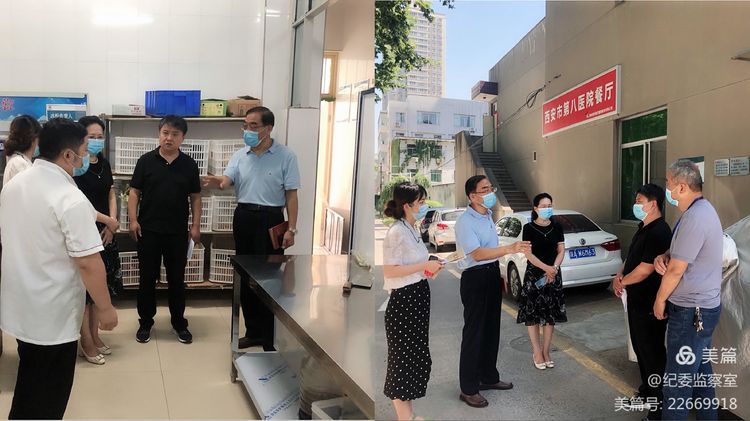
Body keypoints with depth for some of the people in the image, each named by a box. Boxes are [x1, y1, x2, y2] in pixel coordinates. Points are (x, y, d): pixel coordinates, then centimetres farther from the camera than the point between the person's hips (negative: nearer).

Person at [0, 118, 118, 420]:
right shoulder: (71, 199, -24)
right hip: (52, 314, -8)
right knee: (47, 396, 10)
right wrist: (105, 308, -14)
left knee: (28, 383, 27)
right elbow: (88, 263, -25)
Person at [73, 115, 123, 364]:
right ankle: (86, 343, 13)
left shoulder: (104, 164, 10)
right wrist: (108, 220, -12)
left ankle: (95, 336, 27)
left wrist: (112, 223, -3)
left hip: (105, 232, 7)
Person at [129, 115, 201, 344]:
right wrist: (133, 220, -8)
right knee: (147, 278, 8)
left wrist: (196, 226, 0)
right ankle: (145, 323, 23)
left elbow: (195, 197, 6)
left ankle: (179, 323, 23)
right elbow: (134, 191, 2)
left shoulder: (189, 164, 3)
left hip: (178, 232, 1)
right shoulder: (146, 160, 0)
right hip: (148, 230, -1)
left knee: (177, 279, 10)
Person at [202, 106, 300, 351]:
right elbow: (227, 180, -7)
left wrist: (291, 229, -10)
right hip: (244, 216, 5)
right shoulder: (240, 156, 8)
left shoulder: (285, 156, -3)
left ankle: (271, 338, 9)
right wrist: (218, 182, -32)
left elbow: (291, 195, -4)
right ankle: (254, 331, 25)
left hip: (271, 219, -5)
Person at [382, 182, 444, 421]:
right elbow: (389, 271, -23)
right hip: (403, 301, -10)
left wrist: (429, 267, 6)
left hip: (418, 298, 10)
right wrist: (424, 266, -20)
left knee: (416, 356, 16)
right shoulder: (396, 233, -17)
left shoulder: (412, 231, 12)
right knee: (402, 357, 0)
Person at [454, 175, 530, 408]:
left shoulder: (488, 215, 11)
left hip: (492, 274, 9)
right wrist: (510, 248, -35)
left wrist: (497, 274, 20)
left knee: (492, 329, 18)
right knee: (474, 332, -2)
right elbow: (477, 254, -28)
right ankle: (468, 389, 9)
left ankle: (488, 377, 34)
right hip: (475, 277, -9)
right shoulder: (465, 221, -19)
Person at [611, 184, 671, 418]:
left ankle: (660, 407, 11)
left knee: (653, 353, 0)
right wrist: (619, 275, 0)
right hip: (636, 300, 10)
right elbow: (631, 258, 18)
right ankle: (647, 392, 35)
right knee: (640, 348, 20)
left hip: (649, 304, -10)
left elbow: (645, 269, -24)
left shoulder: (659, 232, -21)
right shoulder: (643, 228, 11)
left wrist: (622, 282, -8)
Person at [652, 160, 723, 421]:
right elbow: (680, 253, 20)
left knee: (678, 380, -2)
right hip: (702, 306, 10)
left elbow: (675, 270, -18)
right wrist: (664, 256, -2)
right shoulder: (701, 209, 11)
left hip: (691, 311, -10)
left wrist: (660, 300, -4)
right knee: (700, 371, 19)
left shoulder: (695, 218, -22)